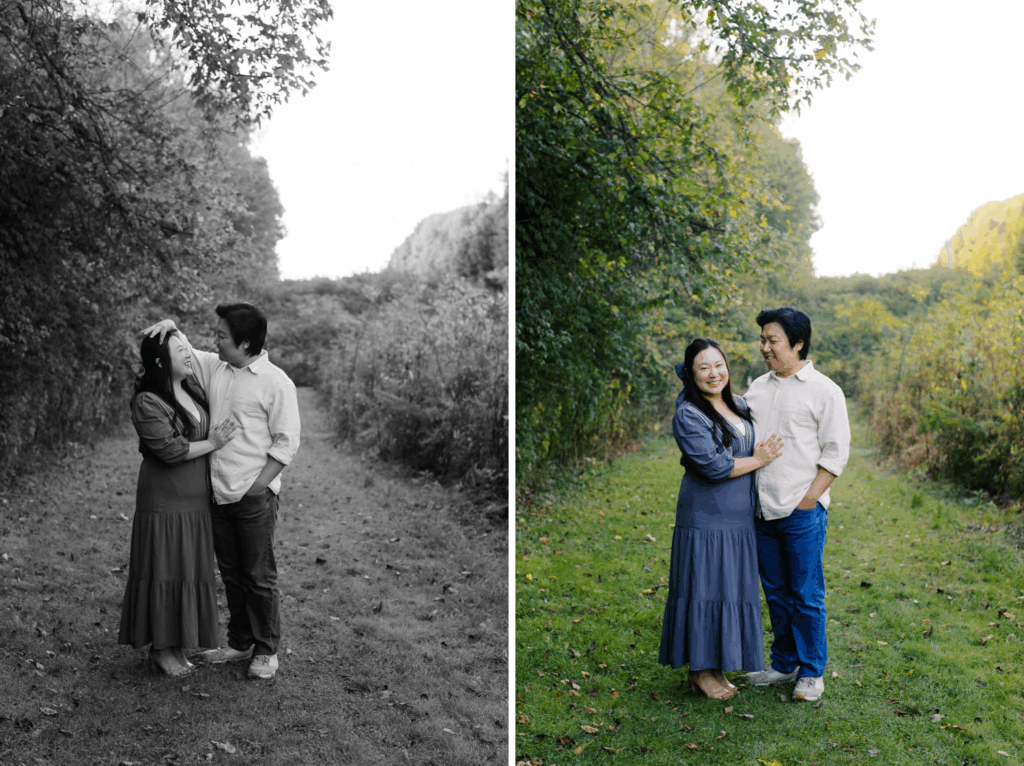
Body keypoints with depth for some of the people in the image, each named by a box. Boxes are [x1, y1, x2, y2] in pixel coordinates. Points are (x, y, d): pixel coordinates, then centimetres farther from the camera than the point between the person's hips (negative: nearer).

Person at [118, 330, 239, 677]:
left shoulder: (193, 387, 8)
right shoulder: (147, 402, -15)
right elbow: (170, 450, -19)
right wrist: (212, 444, -13)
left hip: (196, 499, 7)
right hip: (165, 500, -7)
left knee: (190, 569, 11)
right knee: (165, 570, 0)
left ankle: (177, 643, 22)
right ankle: (161, 647, 12)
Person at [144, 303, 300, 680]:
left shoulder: (276, 382, -11)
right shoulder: (213, 367, 7)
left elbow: (286, 442, -11)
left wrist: (257, 486, -13)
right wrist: (170, 325, -4)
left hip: (255, 496, -6)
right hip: (219, 493, 6)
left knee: (260, 577, 3)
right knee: (231, 574, 16)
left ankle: (266, 651, 16)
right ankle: (240, 642, 30)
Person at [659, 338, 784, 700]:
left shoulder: (740, 405, 10)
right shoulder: (688, 416, -12)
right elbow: (713, 466, -19)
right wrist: (758, 460, -8)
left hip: (737, 517, 7)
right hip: (706, 517, -7)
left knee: (730, 587, 11)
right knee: (705, 587, -2)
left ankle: (717, 665, 21)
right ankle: (700, 670, 9)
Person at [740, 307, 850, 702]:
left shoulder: (825, 391, -4)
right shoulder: (757, 387, 12)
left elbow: (836, 453, -6)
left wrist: (807, 500, -11)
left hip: (803, 512, -5)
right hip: (762, 511, 5)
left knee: (806, 595, 2)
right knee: (776, 592, 14)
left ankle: (812, 672, 16)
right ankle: (784, 664, 28)